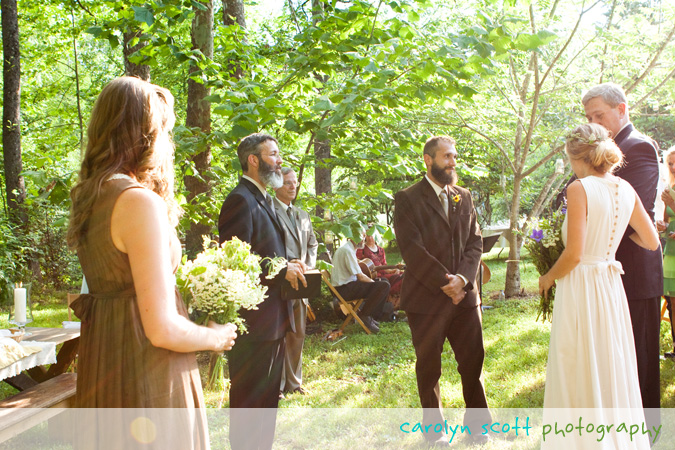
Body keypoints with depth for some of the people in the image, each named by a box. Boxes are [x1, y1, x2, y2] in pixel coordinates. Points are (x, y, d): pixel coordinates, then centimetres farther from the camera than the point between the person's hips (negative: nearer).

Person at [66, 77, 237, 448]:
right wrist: (215, 337, -5)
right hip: (145, 377, -9)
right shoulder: (140, 201, -21)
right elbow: (163, 330, -23)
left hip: (100, 367, 9)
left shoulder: (86, 197, 6)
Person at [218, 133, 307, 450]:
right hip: (252, 320, -10)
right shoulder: (241, 200, -16)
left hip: (272, 319, 10)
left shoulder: (263, 200, 17)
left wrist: (288, 265, 5)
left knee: (267, 399, 20)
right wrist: (282, 271, -18)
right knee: (249, 400, 1)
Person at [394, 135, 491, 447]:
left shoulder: (464, 197, 12)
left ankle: (477, 421, 25)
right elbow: (411, 249, -12)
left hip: (464, 294, 4)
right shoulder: (408, 199, -4)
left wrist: (462, 278, -11)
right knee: (429, 367, 9)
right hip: (426, 299, -4)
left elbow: (475, 241, 6)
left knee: (473, 361, 7)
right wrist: (444, 283, -14)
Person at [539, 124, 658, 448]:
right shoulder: (625, 190, 3)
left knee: (580, 376, 5)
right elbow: (651, 242, 11)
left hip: (580, 287, -7)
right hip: (611, 286, 7)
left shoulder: (579, 189, -16)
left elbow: (574, 254, -19)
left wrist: (548, 278, -2)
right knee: (613, 369, 18)